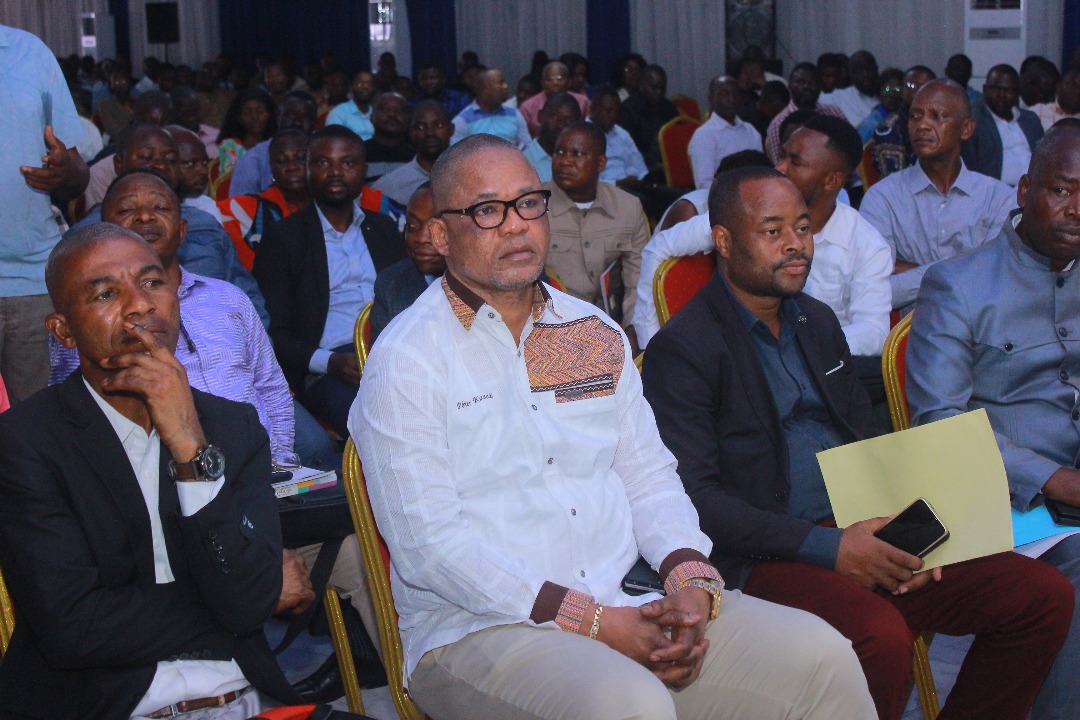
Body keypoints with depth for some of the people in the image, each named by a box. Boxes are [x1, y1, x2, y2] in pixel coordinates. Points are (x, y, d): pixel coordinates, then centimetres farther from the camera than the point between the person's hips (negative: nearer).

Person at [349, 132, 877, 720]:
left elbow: (648, 477, 15)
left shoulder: (596, 334, 16)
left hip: (625, 606, 6)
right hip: (478, 630, -6)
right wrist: (592, 621, -18)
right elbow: (428, 543, -13)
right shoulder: (406, 359, -5)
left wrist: (691, 582, -6)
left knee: (820, 659, -10)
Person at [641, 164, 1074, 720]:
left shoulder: (818, 322, 18)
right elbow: (692, 495, -14)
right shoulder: (682, 349, -8)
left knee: (1044, 595, -5)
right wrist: (826, 547, -19)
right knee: (881, 633, -36)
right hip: (761, 558, -7)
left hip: (854, 537, 8)